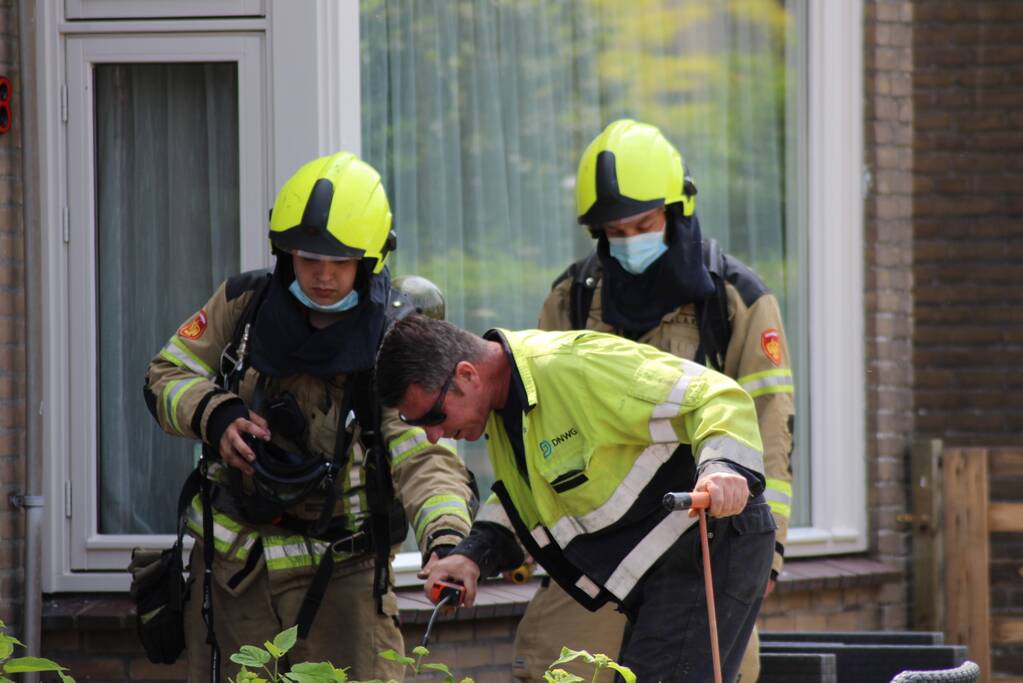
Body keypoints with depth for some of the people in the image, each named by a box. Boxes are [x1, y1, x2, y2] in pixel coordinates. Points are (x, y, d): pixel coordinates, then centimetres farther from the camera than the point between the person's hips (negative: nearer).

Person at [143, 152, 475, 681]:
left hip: (341, 571, -3)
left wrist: (445, 539, -40)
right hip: (232, 558, 3)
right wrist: (215, 415, -15)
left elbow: (423, 454, -22)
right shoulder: (243, 305, -3)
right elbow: (167, 377, 7)